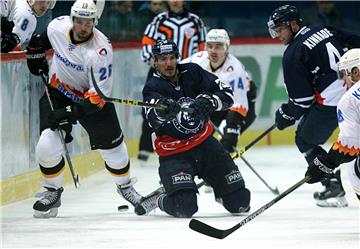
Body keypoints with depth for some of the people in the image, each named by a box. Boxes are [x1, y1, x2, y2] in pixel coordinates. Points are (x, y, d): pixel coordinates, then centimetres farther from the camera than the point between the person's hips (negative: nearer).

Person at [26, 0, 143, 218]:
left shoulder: (101, 50, -31)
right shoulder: (58, 26, -19)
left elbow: (99, 95, -29)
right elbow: (41, 39, 11)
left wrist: (71, 114, -33)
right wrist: (35, 53, 7)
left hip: (92, 96, -2)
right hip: (58, 92, 2)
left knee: (112, 146, 9)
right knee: (47, 146, -14)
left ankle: (125, 186, 37)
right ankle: (52, 192, 9)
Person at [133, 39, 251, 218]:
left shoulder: (192, 72, -2)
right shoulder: (153, 88, -12)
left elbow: (226, 94, -5)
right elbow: (153, 117, -33)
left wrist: (208, 102, -27)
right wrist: (165, 109, -56)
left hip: (204, 142, 4)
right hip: (174, 152, -4)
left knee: (239, 202, 3)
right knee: (184, 208, -25)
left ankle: (219, 192, 37)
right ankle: (159, 201, 7)